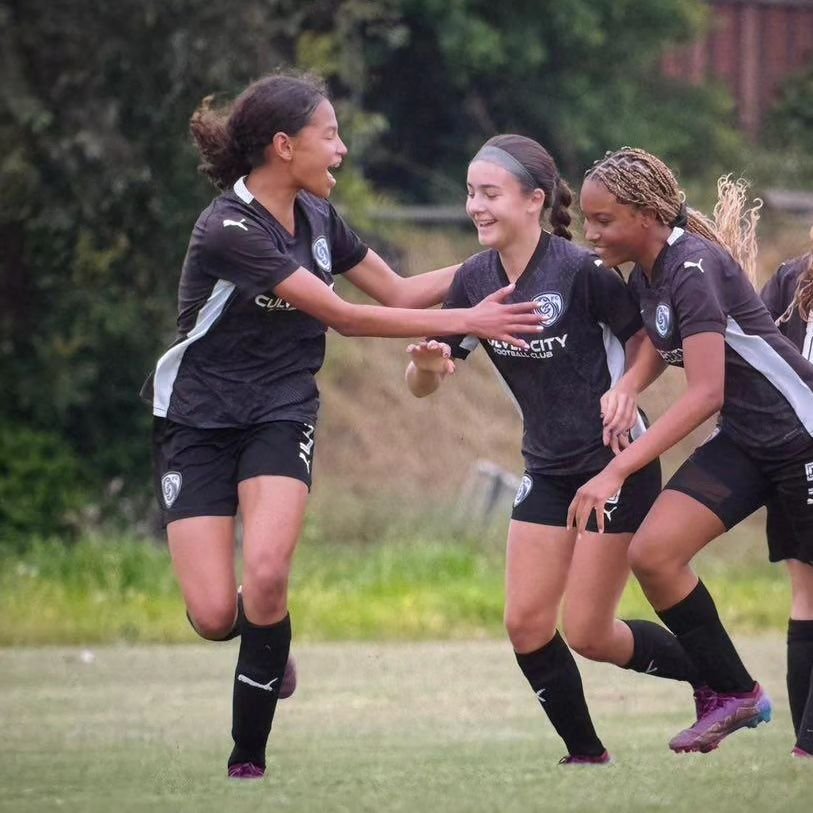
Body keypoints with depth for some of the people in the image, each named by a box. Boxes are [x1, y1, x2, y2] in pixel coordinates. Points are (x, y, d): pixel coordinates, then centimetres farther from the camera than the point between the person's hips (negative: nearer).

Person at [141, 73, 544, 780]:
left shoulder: (317, 218, 1)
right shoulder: (228, 230, -22)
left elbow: (398, 291, 12)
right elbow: (346, 318, -22)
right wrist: (465, 321, -19)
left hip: (280, 415, 4)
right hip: (198, 422, -4)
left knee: (266, 578, -23)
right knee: (215, 616, -13)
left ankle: (249, 761, -11)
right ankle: (266, 643, 25)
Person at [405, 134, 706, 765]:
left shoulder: (581, 269, -19)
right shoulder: (475, 280, -1)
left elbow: (648, 344, -6)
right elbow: (424, 385, 3)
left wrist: (628, 390, -25)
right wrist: (427, 365, -20)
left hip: (617, 462, -6)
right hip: (548, 470, 6)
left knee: (586, 632, -6)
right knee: (527, 624, -3)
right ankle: (587, 756, 12)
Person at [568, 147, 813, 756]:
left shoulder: (693, 267, -23)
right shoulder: (644, 276, 3)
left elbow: (706, 392, -29)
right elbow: (656, 351, 24)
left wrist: (617, 470, -31)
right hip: (745, 442, 8)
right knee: (653, 552, -8)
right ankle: (734, 694, 2)